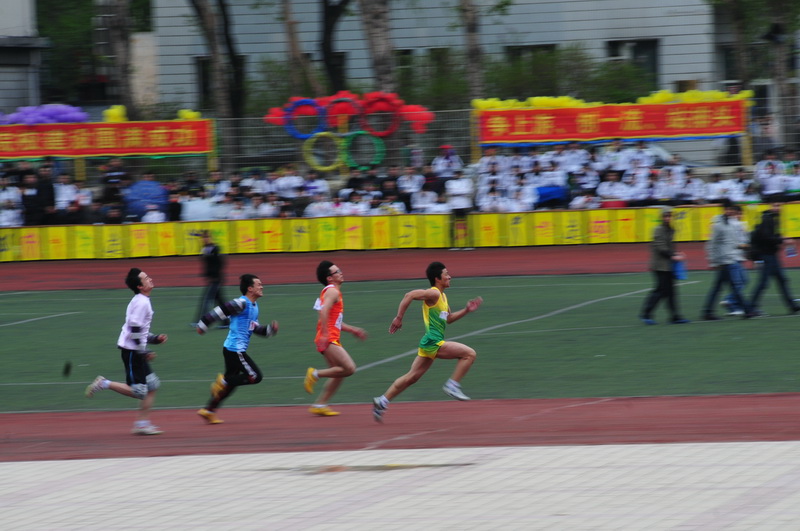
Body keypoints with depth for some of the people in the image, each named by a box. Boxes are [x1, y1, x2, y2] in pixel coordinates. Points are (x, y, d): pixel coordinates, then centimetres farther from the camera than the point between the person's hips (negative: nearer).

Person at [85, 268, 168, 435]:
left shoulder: (141, 301, 16)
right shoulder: (141, 303, -15)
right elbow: (135, 330, -21)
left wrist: (155, 339, 16)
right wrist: (144, 351, -19)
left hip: (136, 351, 10)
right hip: (132, 350, -10)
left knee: (152, 385, 9)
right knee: (138, 391, -10)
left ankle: (143, 423, 10)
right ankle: (104, 384, -2)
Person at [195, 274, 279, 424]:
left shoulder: (254, 306, 16)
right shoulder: (241, 303, -15)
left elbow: (256, 328, 23)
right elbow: (219, 312, -16)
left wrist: (270, 329, 6)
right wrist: (203, 325, -13)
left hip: (236, 350, 10)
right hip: (235, 349, -10)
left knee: (230, 383, 13)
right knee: (255, 377, -11)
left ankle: (208, 410, 16)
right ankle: (224, 381, -6)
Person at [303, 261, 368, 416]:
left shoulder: (331, 292, 22)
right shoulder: (332, 292, -10)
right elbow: (323, 312, -26)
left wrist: (352, 329, 29)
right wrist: (325, 334, -30)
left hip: (331, 340, 10)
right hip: (328, 339, -10)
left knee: (339, 374, 11)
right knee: (349, 368, -16)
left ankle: (320, 405, 12)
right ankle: (315, 374, -8)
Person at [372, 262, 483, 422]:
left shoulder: (442, 296, 18)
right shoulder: (433, 294, -12)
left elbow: (448, 318, 28)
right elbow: (409, 295, -21)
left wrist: (466, 310, 19)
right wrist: (399, 318, -21)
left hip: (430, 343, 10)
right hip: (433, 342, -10)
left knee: (411, 377, 13)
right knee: (469, 353, -11)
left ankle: (381, 402, 16)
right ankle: (452, 385, -7)